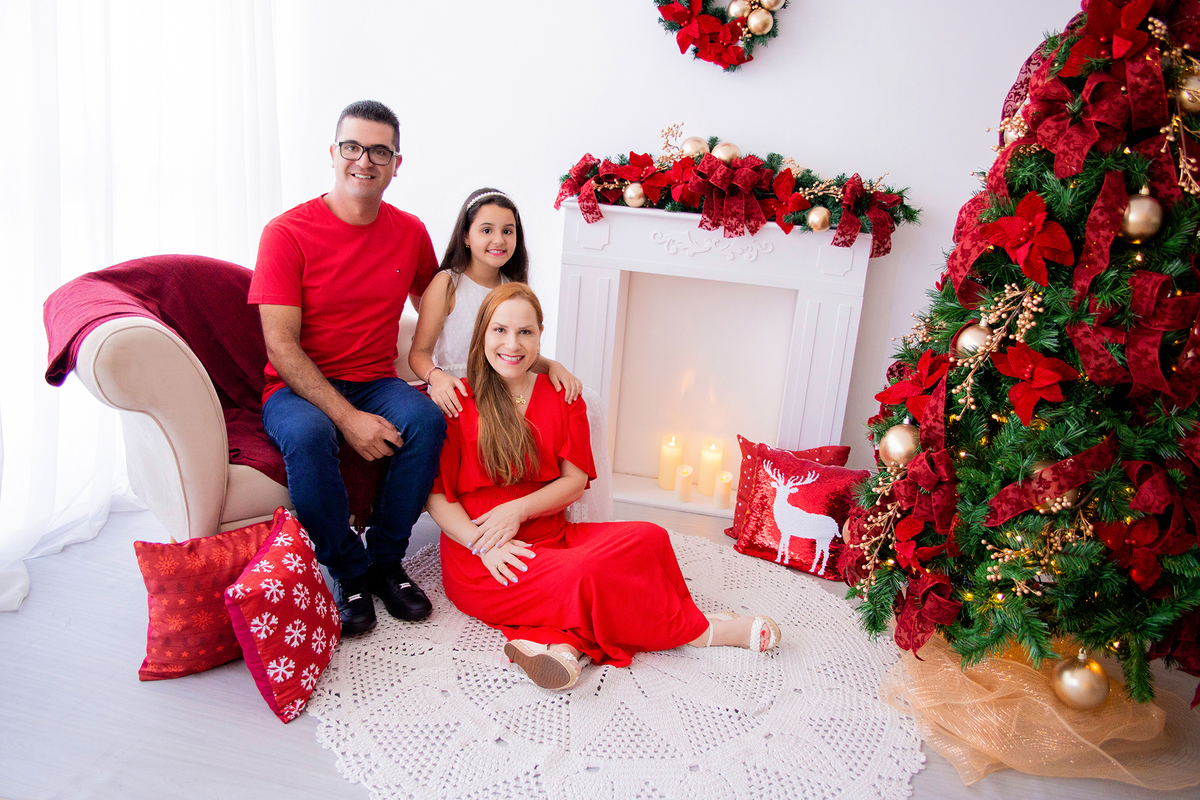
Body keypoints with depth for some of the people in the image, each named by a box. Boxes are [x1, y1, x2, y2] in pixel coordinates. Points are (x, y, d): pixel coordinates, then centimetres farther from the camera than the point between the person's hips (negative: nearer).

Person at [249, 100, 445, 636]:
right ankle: (350, 572, -13)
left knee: (427, 421, -28)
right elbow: (281, 345, -14)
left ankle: (386, 560, -9)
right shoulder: (288, 232, -9)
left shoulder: (410, 233, 4)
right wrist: (347, 417, -25)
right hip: (299, 388, -3)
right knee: (308, 435, -36)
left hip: (375, 383, 3)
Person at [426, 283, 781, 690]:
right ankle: (698, 631, -7)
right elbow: (435, 495, -4)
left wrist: (517, 510, -12)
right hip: (479, 560, -5)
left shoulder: (563, 397, 8)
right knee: (586, 573, -30)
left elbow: (576, 481, 4)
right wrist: (483, 544, -19)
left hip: (551, 536, 5)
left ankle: (562, 640, -30)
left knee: (648, 537, -19)